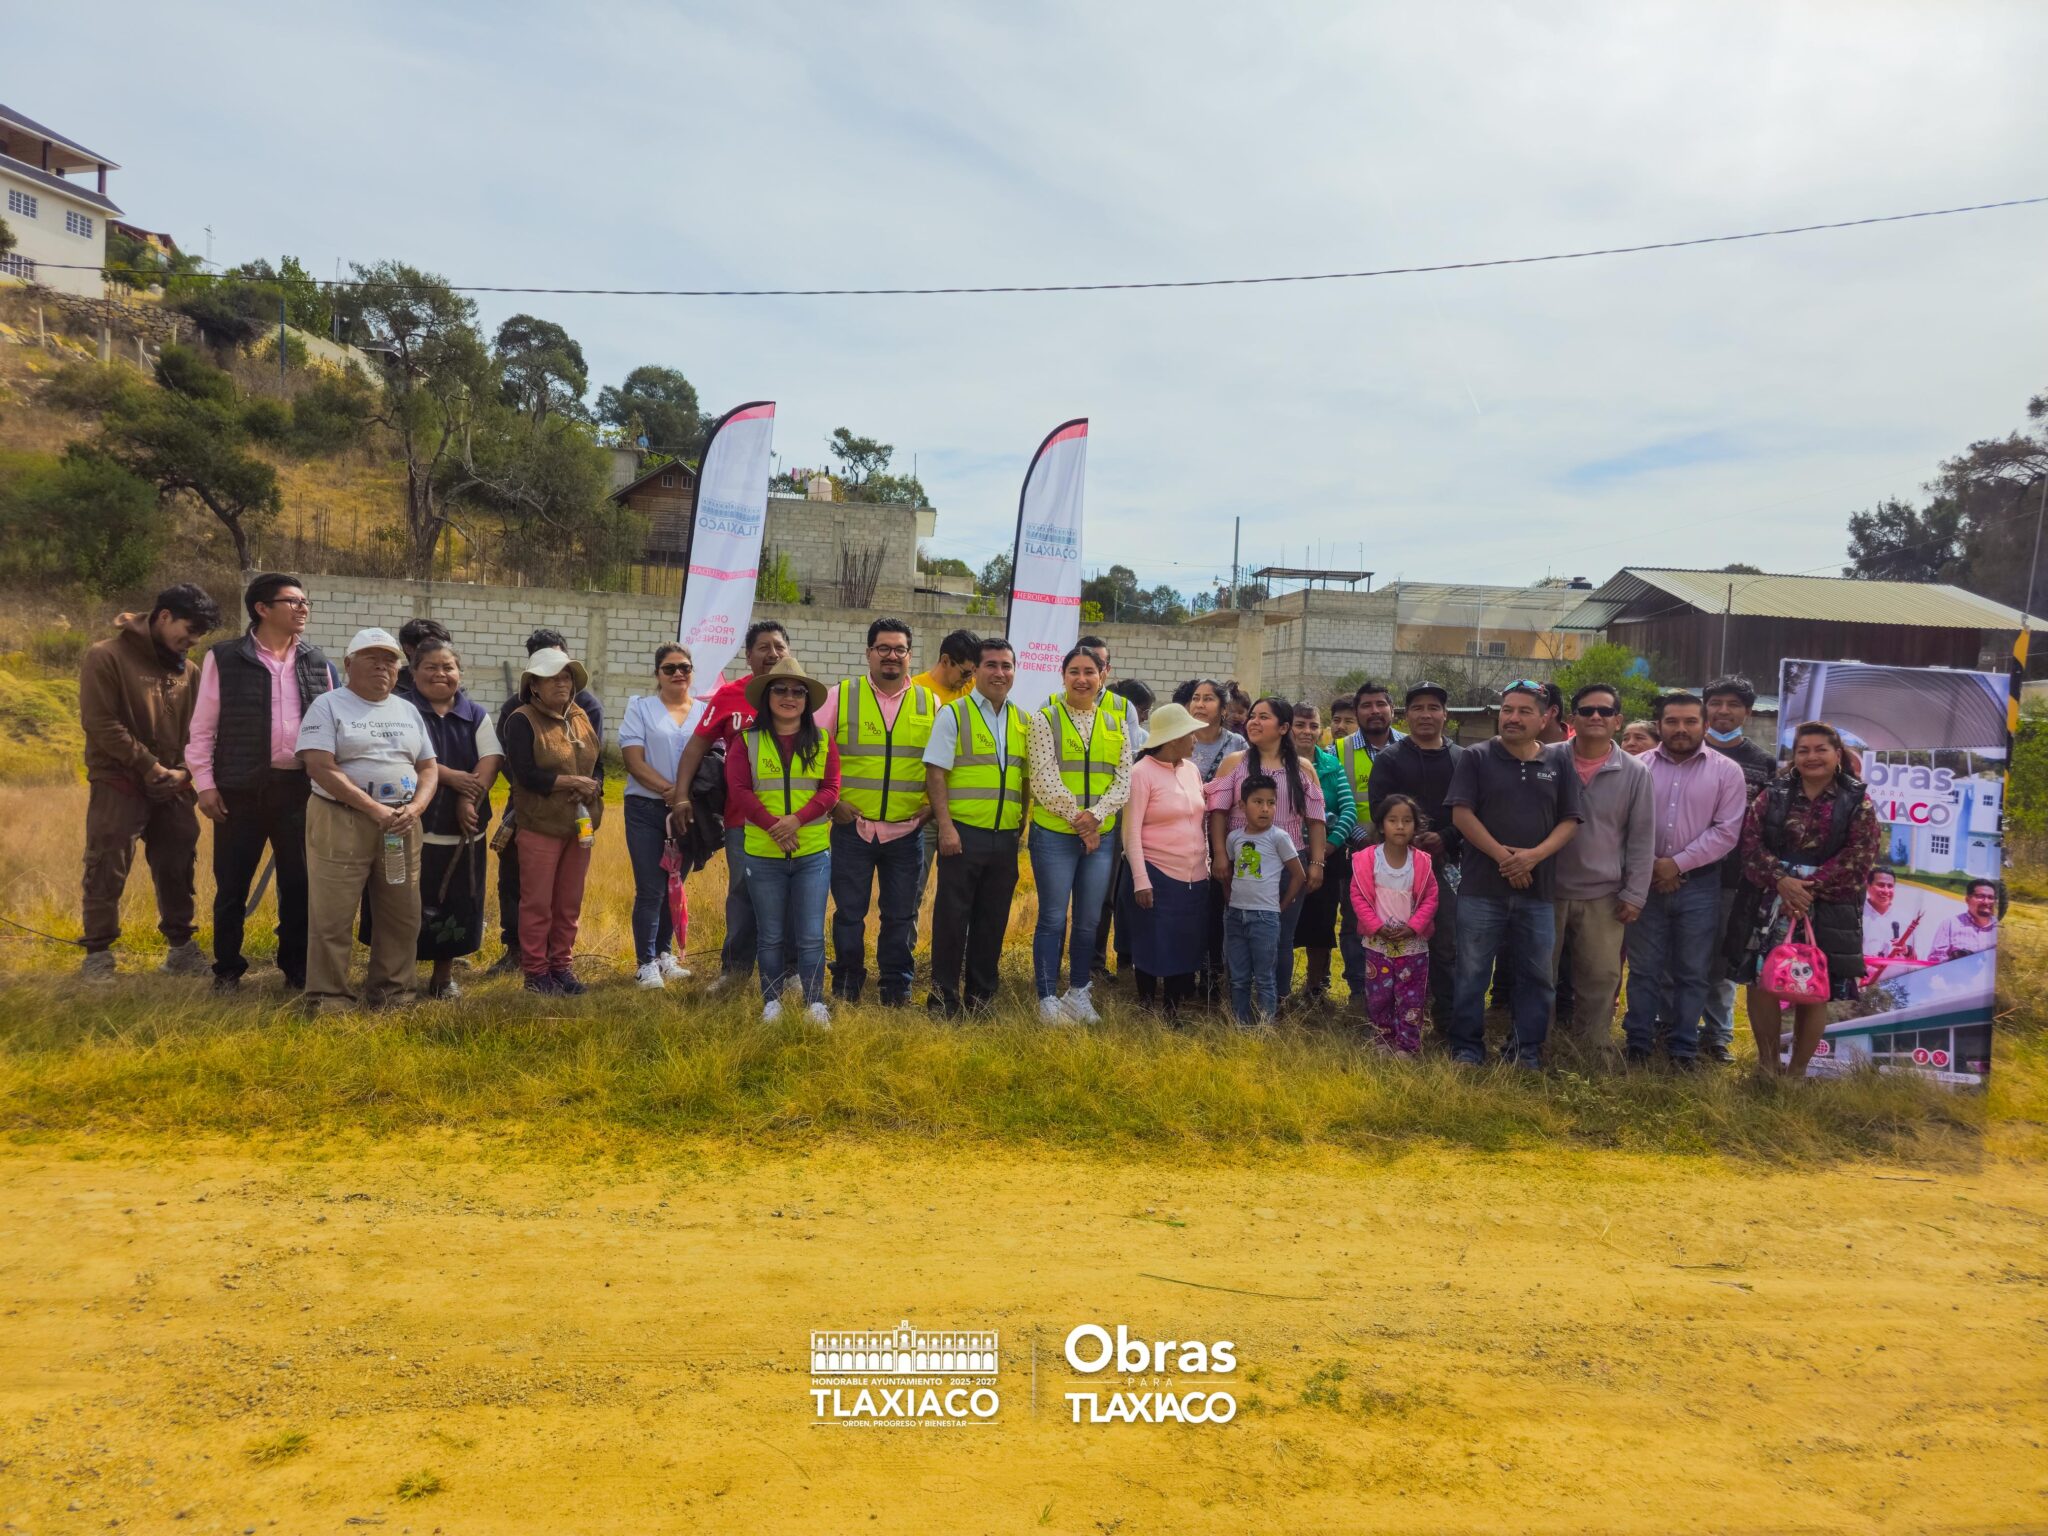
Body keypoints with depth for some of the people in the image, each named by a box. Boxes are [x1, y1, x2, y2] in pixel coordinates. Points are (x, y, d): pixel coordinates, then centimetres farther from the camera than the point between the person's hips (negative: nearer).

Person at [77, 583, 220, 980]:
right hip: (118, 784, -5)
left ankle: (180, 947, 22)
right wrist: (148, 765, -15)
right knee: (106, 872, -1)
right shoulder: (107, 656, -7)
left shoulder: (188, 670, 8)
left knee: (178, 869, 10)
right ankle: (98, 954, 10)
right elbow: (100, 722, -13)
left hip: (173, 788, 5)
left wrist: (184, 771, -6)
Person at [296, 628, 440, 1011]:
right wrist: (374, 809, -17)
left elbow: (429, 767, 12)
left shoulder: (407, 710, 15)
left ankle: (392, 992, 20)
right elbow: (319, 766, -12)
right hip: (340, 822, -5)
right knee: (332, 916, -3)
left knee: (402, 916, 7)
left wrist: (413, 810, -7)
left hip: (402, 825, 5)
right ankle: (328, 999, 7)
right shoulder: (328, 705, 0)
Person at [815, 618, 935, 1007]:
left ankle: (898, 990, 22)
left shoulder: (930, 704, 6)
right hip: (852, 827, -1)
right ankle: (845, 988, 21)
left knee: (901, 915, 9)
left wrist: (934, 804, 1)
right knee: (849, 913, 6)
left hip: (907, 831, 1)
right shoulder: (841, 696, 2)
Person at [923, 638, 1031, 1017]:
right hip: (963, 833, -5)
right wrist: (945, 826, -15)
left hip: (1005, 837, 5)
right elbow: (935, 773, -8)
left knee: (993, 919, 11)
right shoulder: (954, 714, -3)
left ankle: (980, 996, 23)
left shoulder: (1023, 721, 12)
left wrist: (1023, 824, 9)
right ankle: (943, 998, 13)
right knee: (952, 917, 2)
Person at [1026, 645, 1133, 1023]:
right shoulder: (1046, 718, -3)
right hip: (1054, 834, -4)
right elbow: (1045, 781, -10)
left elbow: (1124, 779, 2)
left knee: (1089, 920, 11)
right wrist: (1077, 819, -13)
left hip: (1101, 835, 4)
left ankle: (1078, 991, 26)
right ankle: (1047, 997, 11)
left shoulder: (1117, 722, 9)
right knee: (1053, 919, 1)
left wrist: (1095, 814, -13)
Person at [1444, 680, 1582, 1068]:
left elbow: (1569, 821, 4)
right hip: (1481, 887, -2)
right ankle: (1467, 1049, 15)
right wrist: (1501, 854, -14)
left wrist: (1535, 854, -13)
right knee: (1472, 973, 4)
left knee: (1536, 975, 9)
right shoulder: (1475, 758, 1)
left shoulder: (1558, 764, 8)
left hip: (1538, 889, 2)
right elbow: (1461, 814, -6)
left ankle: (1528, 1052, 22)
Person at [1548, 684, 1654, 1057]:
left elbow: (1642, 838, 2)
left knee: (1601, 980, 7)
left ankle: (1591, 1055, 22)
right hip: (1546, 890, 0)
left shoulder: (1634, 773, -1)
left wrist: (1634, 894, -1)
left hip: (1603, 896, 1)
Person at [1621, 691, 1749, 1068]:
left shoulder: (1726, 771, 0)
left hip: (1698, 884, 0)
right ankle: (1638, 1044, 17)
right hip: (1645, 880, 1)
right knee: (1643, 969, 7)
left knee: (1692, 972, 7)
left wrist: (1678, 863, -12)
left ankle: (1683, 1048, 19)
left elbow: (1726, 831, -6)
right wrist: (1646, 865, -10)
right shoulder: (1639, 766, 3)